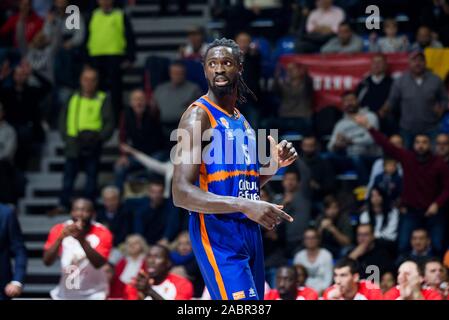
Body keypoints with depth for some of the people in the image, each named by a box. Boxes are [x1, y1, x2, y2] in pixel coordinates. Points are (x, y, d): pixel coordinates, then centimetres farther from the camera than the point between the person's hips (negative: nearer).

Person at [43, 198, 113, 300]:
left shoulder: (102, 233, -12)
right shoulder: (59, 230, -6)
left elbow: (98, 263, -26)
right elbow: (47, 261, -15)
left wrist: (82, 240, -39)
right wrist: (60, 239, -31)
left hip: (93, 295, -3)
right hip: (65, 294, 3)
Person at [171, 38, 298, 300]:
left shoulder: (242, 121, 17)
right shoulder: (199, 116, -9)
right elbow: (182, 193, -19)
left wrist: (273, 165, 8)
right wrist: (246, 206, -28)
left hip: (250, 231, 9)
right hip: (217, 233, -9)